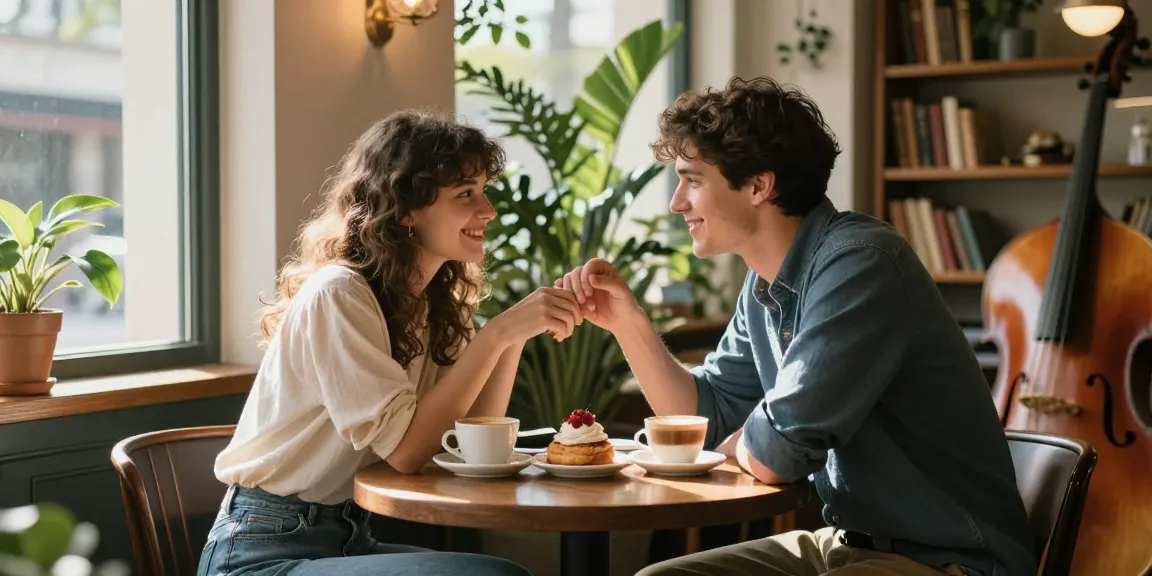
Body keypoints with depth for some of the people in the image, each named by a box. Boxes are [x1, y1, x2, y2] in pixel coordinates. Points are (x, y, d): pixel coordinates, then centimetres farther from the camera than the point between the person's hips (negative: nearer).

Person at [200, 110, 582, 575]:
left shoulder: (430, 300, 8)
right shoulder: (337, 295, -17)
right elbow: (406, 448, -22)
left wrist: (514, 335, -10)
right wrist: (498, 334, -24)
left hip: (348, 537, 8)